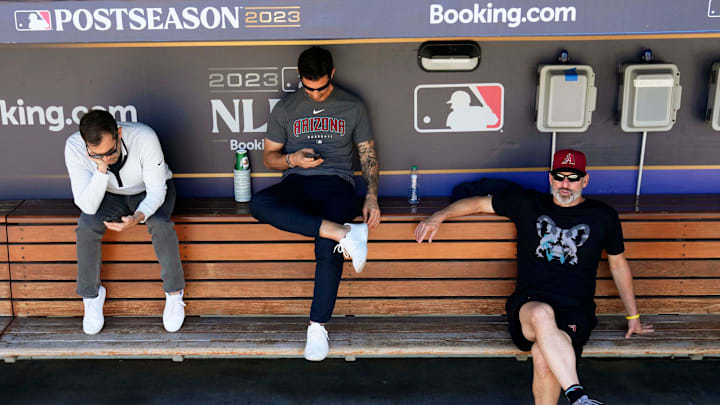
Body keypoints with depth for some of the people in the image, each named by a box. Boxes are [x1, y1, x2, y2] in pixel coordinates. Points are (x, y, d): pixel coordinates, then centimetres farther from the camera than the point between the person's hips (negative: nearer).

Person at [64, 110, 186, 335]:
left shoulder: (144, 137, -36)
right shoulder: (74, 147, -30)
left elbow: (156, 190, -26)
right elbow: (88, 206, -30)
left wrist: (138, 218, -46)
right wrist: (101, 168, -44)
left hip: (152, 191, -2)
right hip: (113, 196, 2)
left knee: (160, 224, -33)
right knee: (86, 225, -27)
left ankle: (174, 293, -11)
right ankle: (91, 295, -3)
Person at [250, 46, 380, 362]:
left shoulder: (352, 107, 12)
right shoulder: (285, 108, 14)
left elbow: (368, 156, 13)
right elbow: (269, 156, 17)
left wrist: (372, 197, -2)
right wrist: (292, 160, -7)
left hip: (336, 183, -2)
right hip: (296, 184, 2)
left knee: (327, 246, -32)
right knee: (258, 204, -34)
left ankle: (318, 326, -20)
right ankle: (344, 232, -38)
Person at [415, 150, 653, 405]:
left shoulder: (603, 216, 13)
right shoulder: (528, 204, 12)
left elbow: (618, 264, 23)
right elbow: (480, 203, 20)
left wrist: (633, 317, 28)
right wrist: (439, 216, 5)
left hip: (575, 310, 0)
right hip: (529, 305, 0)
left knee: (543, 357, -34)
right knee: (542, 314, -40)